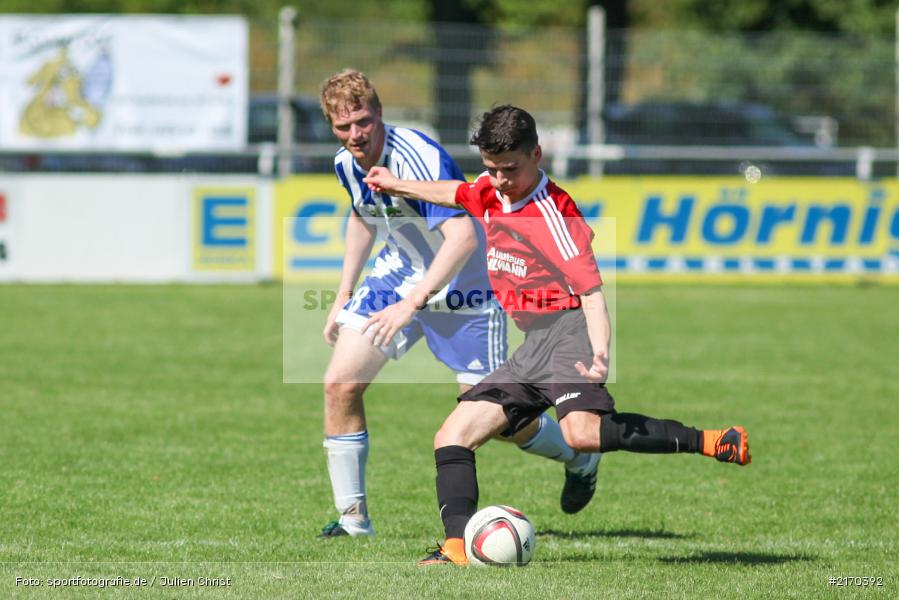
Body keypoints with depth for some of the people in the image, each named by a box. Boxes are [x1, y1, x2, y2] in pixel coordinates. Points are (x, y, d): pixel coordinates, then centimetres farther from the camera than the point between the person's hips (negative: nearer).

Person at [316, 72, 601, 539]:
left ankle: (580, 460, 29)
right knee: (339, 385, -9)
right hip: (399, 270, 7)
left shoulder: (419, 158, -30)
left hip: (462, 285, -7)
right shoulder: (346, 164, -5)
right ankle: (352, 517, 0)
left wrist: (412, 302, -45)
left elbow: (463, 238, -39)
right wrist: (344, 295, 16)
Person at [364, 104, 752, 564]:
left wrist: (600, 353, -34)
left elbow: (590, 289, -20)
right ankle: (457, 545, -4)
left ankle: (712, 442, -30)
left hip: (567, 331, -9)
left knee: (581, 432, -35)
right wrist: (398, 185, 47)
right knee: (452, 437, 3)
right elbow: (456, 194, 37)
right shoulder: (489, 194, 11)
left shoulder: (554, 213, -13)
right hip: (532, 348, 9)